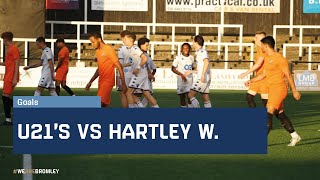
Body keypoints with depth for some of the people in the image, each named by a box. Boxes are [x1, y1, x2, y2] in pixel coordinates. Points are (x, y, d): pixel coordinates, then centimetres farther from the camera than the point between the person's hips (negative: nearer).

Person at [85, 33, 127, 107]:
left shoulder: (109, 50, -11)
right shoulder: (98, 51, 14)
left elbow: (119, 67, -12)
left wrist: (123, 84, -14)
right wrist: (90, 82, 23)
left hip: (108, 81, -8)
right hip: (101, 81, 8)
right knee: (105, 105, 5)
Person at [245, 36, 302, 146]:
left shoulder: (279, 58, -14)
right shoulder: (267, 58, 13)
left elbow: (288, 75, -12)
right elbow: (264, 74, 24)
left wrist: (294, 91, -10)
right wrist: (251, 81, 17)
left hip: (279, 89, -9)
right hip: (272, 89, 9)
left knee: (268, 114, -11)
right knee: (280, 114, 12)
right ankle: (295, 137, 21)